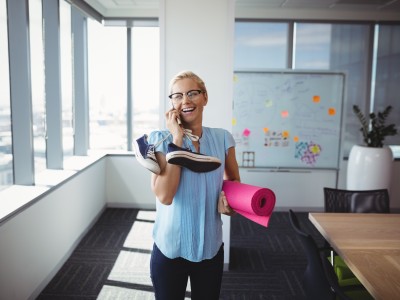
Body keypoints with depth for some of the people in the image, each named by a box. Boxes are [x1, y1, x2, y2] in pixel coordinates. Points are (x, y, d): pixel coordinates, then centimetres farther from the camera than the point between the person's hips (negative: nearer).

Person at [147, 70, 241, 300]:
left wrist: (229, 201, -10)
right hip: (169, 248, -2)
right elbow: (164, 195, -23)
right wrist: (177, 140, -22)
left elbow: (234, 182, 13)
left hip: (211, 247, 3)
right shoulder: (162, 139, -11)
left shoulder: (222, 138, -3)